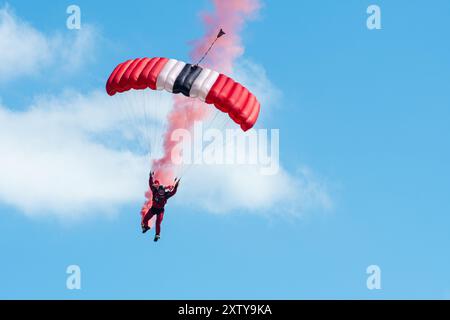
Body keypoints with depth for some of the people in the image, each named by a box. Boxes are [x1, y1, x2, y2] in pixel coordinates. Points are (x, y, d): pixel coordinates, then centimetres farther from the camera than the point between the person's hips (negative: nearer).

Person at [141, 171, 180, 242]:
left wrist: (176, 185, -31)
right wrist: (151, 177, -19)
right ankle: (146, 227, 40)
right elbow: (151, 185, -13)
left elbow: (173, 192, -22)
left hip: (160, 210, -3)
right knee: (145, 219, 8)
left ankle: (157, 235, 8)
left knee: (158, 223, -9)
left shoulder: (165, 195, -17)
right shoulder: (155, 192, -13)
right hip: (153, 208, 3)